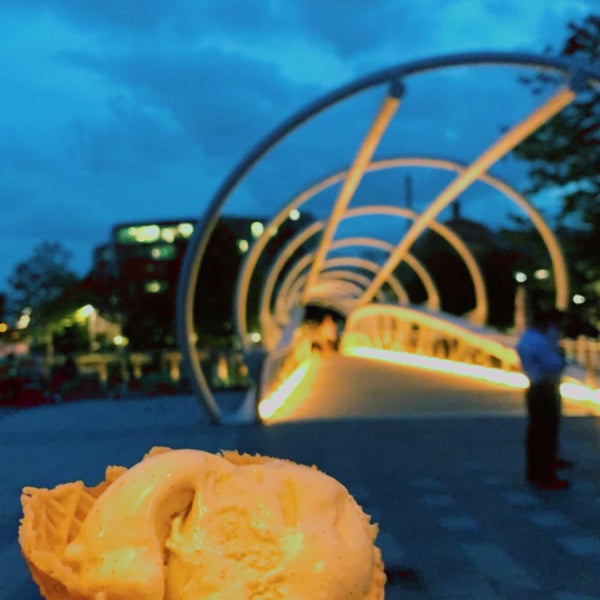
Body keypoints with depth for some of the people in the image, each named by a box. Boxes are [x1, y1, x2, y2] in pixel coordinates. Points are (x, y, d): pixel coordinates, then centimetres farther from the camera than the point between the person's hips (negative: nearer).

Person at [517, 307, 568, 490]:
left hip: (534, 388, 10)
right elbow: (554, 366, -24)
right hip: (545, 390, -10)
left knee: (535, 431, 16)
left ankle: (533, 472, 26)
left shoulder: (525, 338, 9)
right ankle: (546, 477, 2)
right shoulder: (539, 342, -22)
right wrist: (560, 356, -4)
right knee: (548, 433, -3)